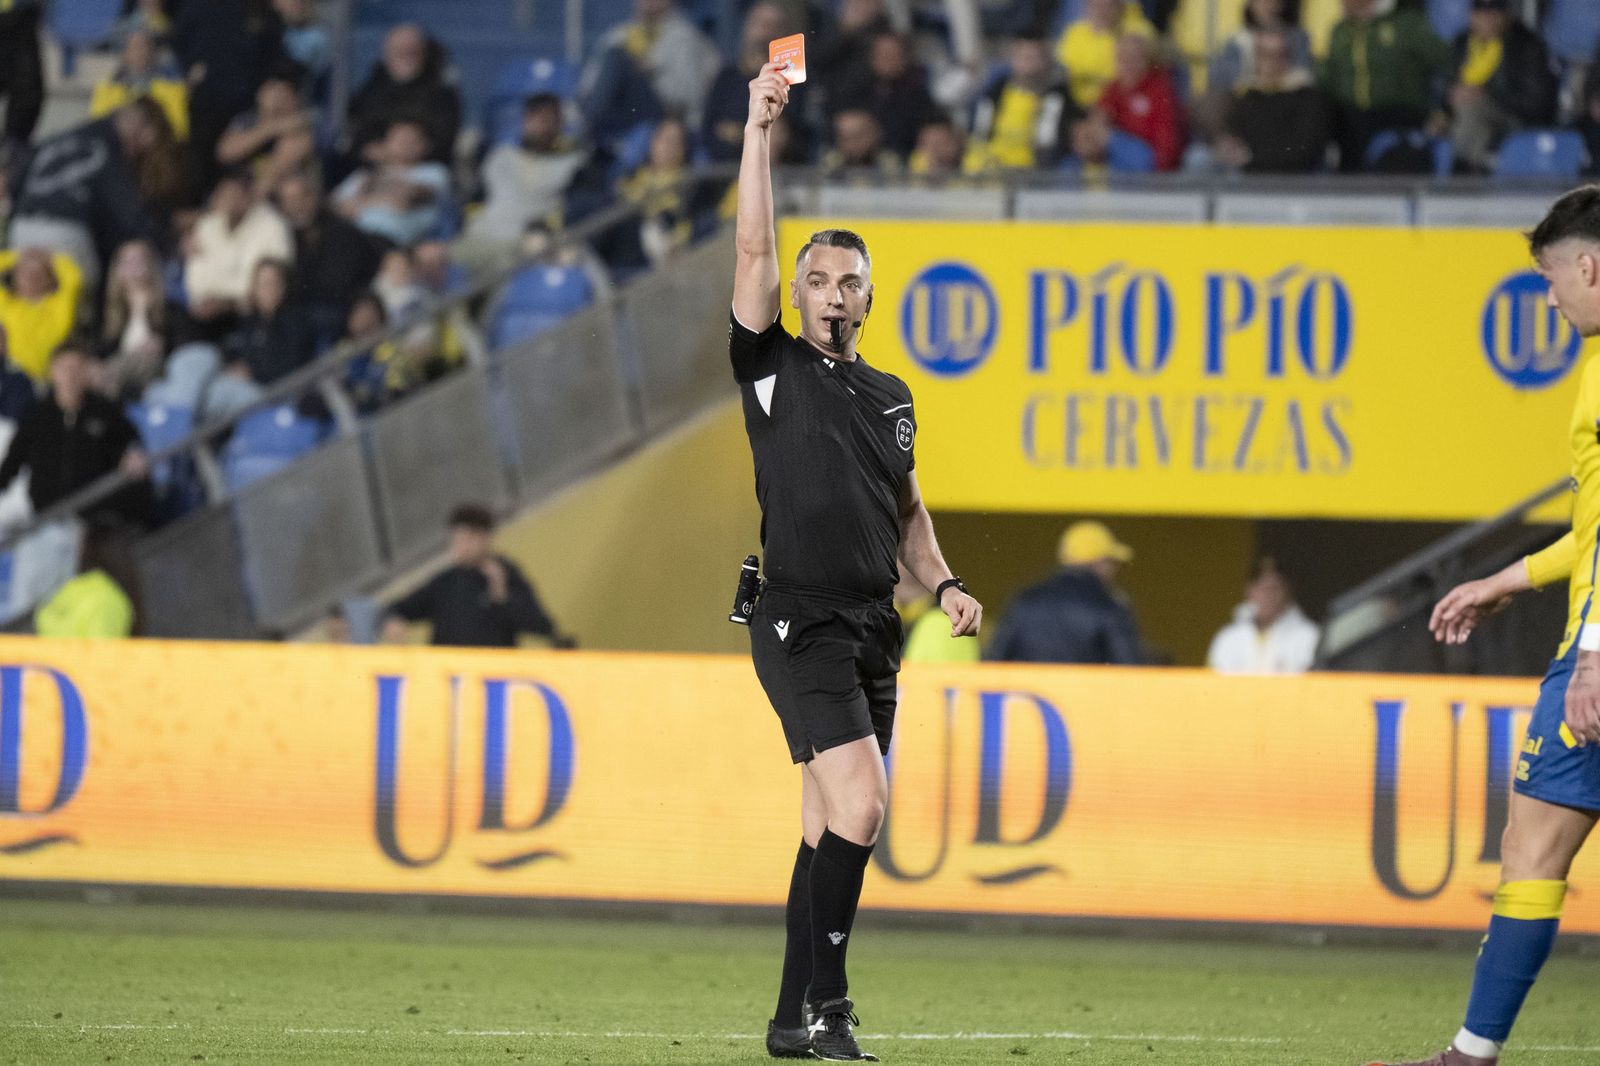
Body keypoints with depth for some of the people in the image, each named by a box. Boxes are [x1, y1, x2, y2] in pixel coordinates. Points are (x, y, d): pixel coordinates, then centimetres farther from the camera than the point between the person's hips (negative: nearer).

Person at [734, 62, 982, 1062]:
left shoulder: (891, 396, 18)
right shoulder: (775, 369, 1)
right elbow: (754, 249, -9)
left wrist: (945, 585, 9)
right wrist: (760, 127, -14)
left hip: (874, 628, 7)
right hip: (801, 621, -7)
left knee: (831, 827, 7)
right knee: (861, 804, -19)